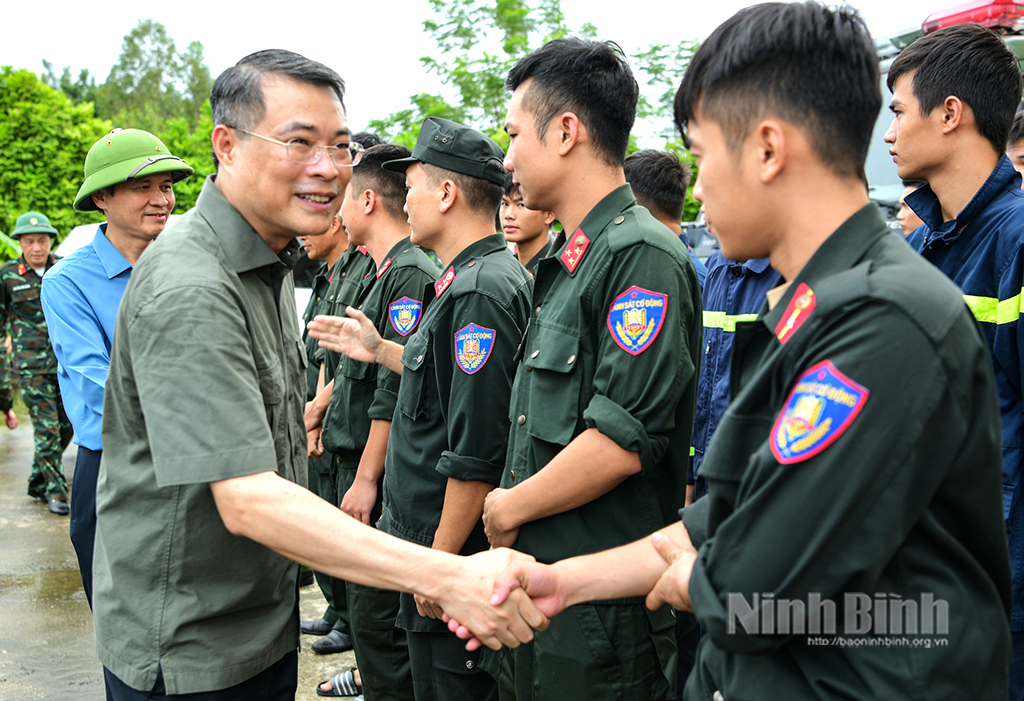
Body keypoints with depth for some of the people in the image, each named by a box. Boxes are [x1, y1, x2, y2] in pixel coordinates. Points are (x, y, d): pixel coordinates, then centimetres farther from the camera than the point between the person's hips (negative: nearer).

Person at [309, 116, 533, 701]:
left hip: (453, 545, -10)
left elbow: (476, 451, -26)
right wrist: (380, 350, 18)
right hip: (428, 538, 10)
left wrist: (441, 560, -21)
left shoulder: (480, 291, -23)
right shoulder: (477, 278, 10)